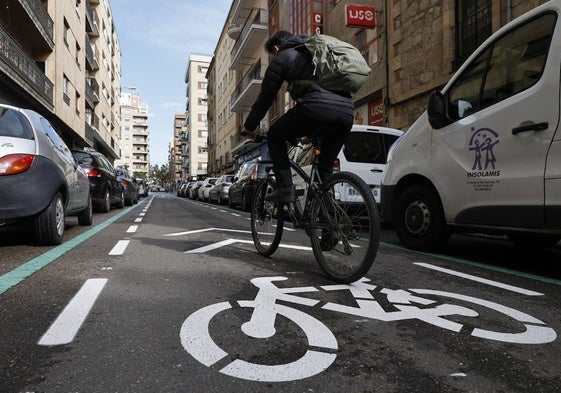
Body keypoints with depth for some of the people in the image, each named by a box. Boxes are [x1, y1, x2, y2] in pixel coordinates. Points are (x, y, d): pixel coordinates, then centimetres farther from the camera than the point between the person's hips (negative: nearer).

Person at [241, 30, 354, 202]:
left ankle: (285, 188, 6)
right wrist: (312, 131, 51)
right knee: (326, 167, 24)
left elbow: (265, 97, 17)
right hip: (347, 111, 7)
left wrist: (249, 127, 31)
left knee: (275, 136, 16)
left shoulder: (282, 58, 17)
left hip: (317, 107, -6)